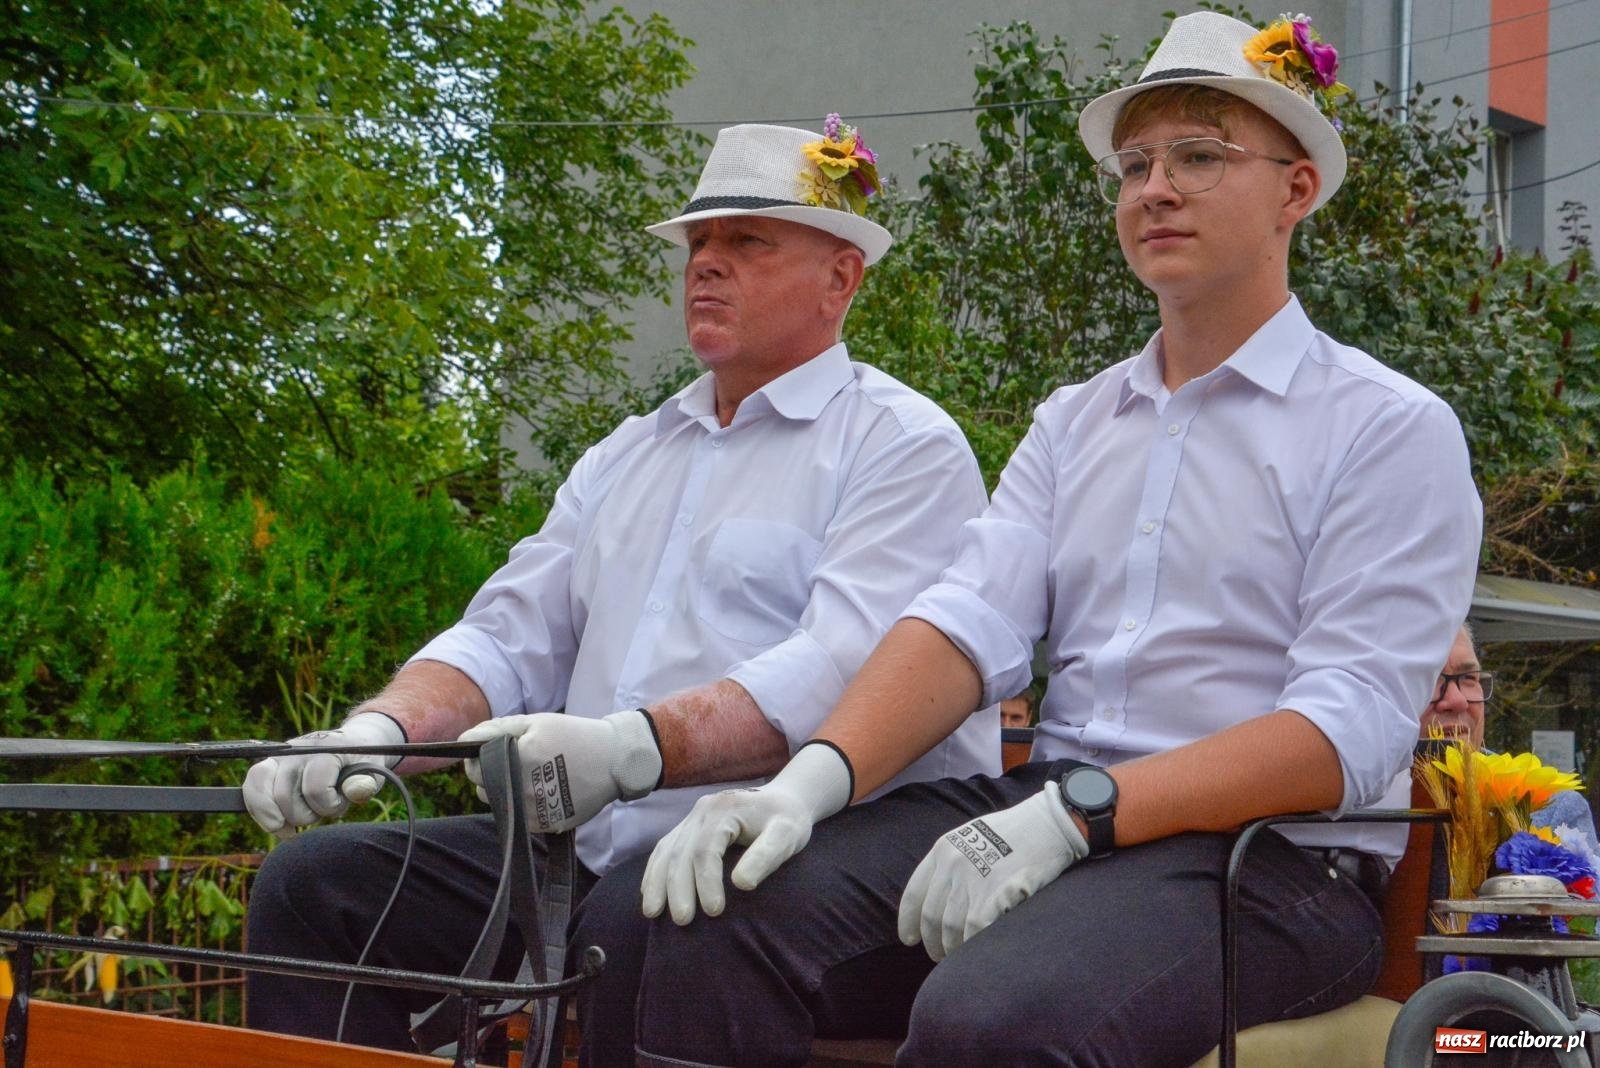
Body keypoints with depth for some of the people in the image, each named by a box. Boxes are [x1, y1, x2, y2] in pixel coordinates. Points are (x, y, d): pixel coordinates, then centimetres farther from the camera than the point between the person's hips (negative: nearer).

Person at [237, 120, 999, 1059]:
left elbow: (844, 667, -18)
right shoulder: (626, 458, 25)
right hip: (591, 845, 7)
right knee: (314, 883, -6)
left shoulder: (904, 444, -1)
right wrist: (380, 731, -5)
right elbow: (507, 640, 18)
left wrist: (638, 747, -35)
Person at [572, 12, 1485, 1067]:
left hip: (1273, 853, -5)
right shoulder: (1074, 422, 22)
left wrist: (1074, 814, -22)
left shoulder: (1392, 428, 2)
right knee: (672, 922, -20)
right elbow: (971, 621, 6)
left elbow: (1348, 731, -11)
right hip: (1048, 815, 5)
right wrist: (816, 778, -15)